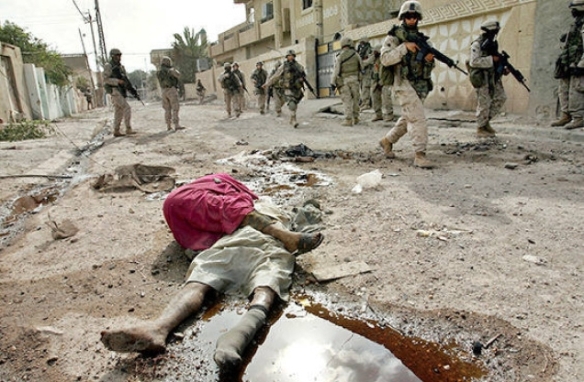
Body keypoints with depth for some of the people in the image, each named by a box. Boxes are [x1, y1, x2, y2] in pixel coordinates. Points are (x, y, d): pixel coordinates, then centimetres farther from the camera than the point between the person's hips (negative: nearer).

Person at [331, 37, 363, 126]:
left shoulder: (340, 57, -6)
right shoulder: (355, 55, 1)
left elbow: (336, 71, -7)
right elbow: (361, 67, 10)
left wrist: (333, 82, -2)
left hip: (344, 81, -2)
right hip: (355, 79, 2)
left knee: (347, 100, -3)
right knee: (355, 99, 11)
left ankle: (348, 120, -9)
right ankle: (355, 118, 18)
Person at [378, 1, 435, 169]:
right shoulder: (394, 36, -1)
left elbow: (429, 67, 15)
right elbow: (385, 59, -15)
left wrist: (429, 59, -8)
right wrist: (404, 47, -20)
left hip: (420, 85, 7)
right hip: (404, 84, -7)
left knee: (407, 119, 15)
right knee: (419, 119, -15)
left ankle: (387, 140, 32)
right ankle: (420, 155, -12)